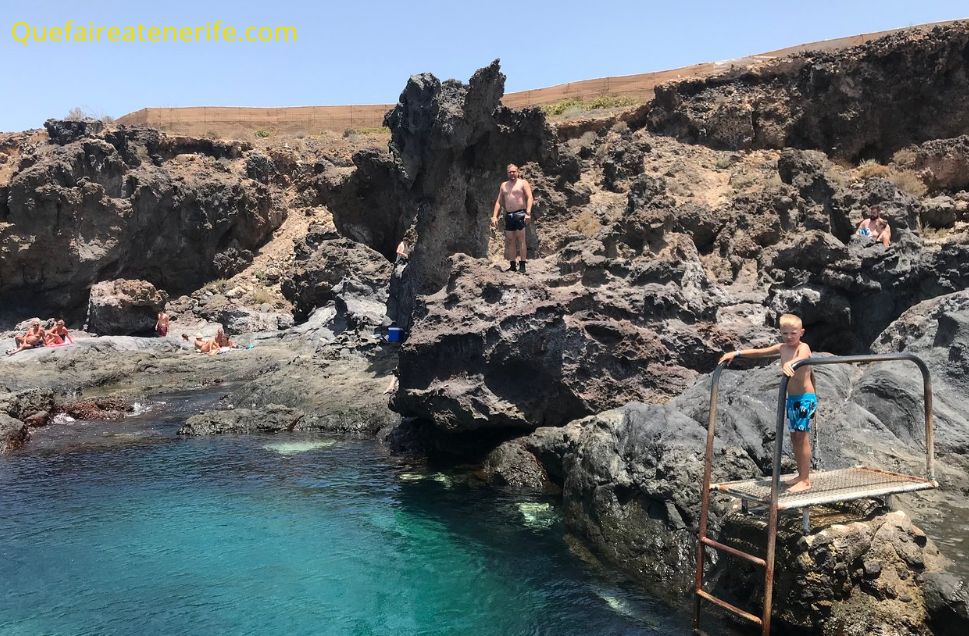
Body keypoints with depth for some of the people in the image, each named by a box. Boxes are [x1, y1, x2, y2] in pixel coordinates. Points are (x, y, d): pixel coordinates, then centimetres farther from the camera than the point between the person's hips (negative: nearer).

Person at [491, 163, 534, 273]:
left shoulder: (523, 183, 3)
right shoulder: (504, 185, 18)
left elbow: (530, 198, -7)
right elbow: (498, 202, 18)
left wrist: (528, 213, -20)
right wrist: (494, 216, 7)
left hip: (520, 214, -5)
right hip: (508, 216, 5)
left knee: (521, 240, -9)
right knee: (510, 241, 4)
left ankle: (522, 265, -9)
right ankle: (512, 265, 8)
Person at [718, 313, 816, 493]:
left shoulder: (803, 347, -14)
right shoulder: (782, 348, 8)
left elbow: (803, 356, -38)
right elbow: (759, 352, 13)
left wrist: (791, 363, -60)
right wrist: (736, 353, 5)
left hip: (805, 398, -8)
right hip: (792, 398, 8)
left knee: (802, 437, -6)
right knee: (795, 437, 12)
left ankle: (805, 480, 0)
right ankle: (801, 475, 23)